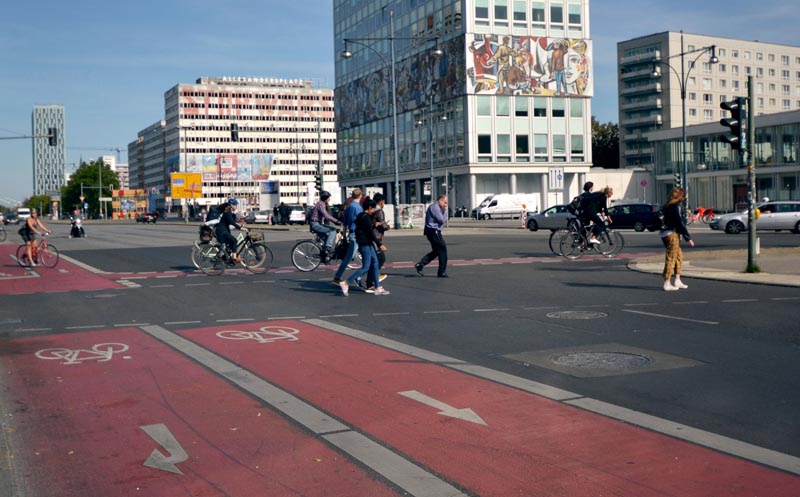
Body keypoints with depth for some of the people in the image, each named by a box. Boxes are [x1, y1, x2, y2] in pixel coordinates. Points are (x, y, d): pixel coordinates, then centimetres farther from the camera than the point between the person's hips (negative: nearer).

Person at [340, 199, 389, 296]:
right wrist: (380, 244, -17)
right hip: (365, 244, -11)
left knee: (375, 263, 11)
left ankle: (378, 288, 14)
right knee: (366, 267, -8)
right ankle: (346, 283, -5)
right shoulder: (365, 217, -16)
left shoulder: (362, 216, 15)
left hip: (368, 244, 11)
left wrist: (374, 225, 10)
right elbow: (370, 232, -19)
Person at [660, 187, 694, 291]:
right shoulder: (677, 206, -12)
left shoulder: (668, 206, 14)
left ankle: (677, 280, 19)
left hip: (665, 234, 9)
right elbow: (680, 223, -16)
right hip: (672, 234, -9)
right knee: (671, 258, -5)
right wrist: (688, 238, -13)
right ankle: (667, 284, -4)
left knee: (679, 255, 18)